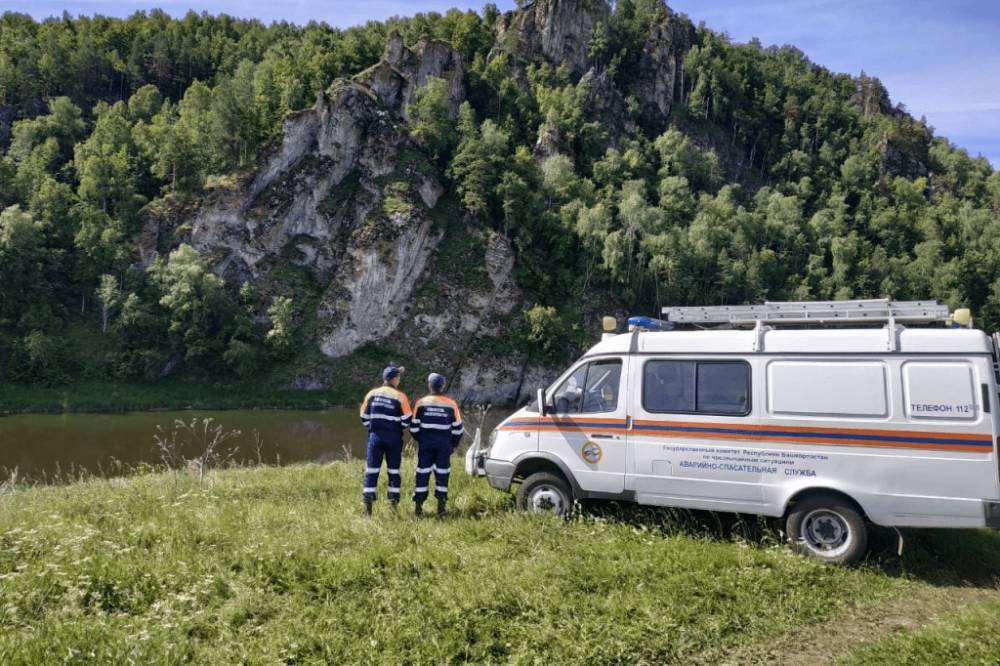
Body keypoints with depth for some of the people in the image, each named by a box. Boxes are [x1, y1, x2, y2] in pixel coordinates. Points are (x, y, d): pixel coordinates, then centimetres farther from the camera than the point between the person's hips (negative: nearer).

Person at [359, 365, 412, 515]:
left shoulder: (372, 394, 3)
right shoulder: (400, 396, -7)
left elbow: (364, 418, 7)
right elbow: (407, 420, -6)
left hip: (375, 436, 2)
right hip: (394, 438, -2)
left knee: (371, 470, 3)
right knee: (393, 470, 8)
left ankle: (368, 503, -2)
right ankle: (394, 503, 11)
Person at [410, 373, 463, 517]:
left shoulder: (421, 403, -2)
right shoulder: (451, 404, 0)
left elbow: (414, 427, 2)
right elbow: (457, 428, 2)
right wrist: (453, 445, 15)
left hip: (425, 443, 0)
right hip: (444, 444, 0)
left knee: (423, 474, 5)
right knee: (442, 474, 6)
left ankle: (418, 506, 5)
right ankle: (441, 506, 6)